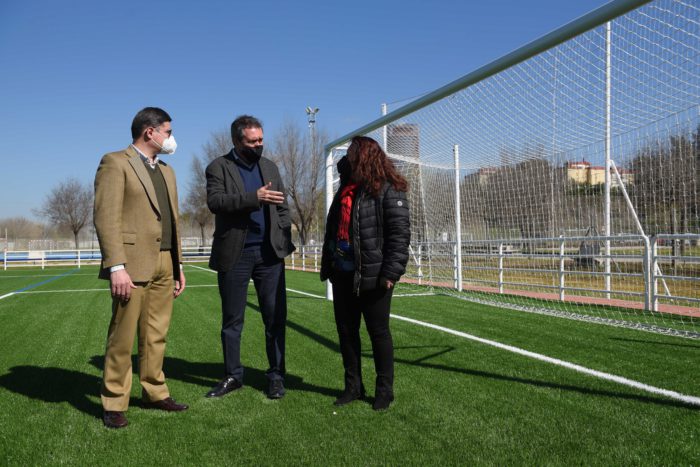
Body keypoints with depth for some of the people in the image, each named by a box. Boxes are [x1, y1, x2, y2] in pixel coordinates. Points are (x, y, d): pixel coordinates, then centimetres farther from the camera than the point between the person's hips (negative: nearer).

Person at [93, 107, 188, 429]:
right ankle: (114, 403, 12)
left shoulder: (166, 171, 20)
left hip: (164, 265, 7)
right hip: (133, 263, -7)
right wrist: (116, 267, -20)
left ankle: (154, 392, 24)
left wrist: (178, 265, 17)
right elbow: (106, 217, -12)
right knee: (122, 336, 0)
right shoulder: (115, 162, -3)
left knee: (156, 335, 12)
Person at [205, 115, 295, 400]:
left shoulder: (270, 167, 13)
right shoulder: (218, 167, -1)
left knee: (275, 318, 3)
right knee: (232, 320, 8)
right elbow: (214, 201, -18)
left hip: (269, 253, 3)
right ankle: (233, 376, 22)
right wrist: (254, 197, -27)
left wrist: (285, 240, 3)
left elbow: (282, 208, 16)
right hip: (234, 255, -2)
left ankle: (276, 376, 15)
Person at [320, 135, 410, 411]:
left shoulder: (388, 191, -9)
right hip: (343, 275, 8)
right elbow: (332, 231, 20)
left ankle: (384, 390, 19)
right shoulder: (344, 191, 16)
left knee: (378, 332, 4)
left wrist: (391, 272, -20)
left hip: (372, 277, -8)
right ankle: (353, 386, 26)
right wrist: (327, 267, 15)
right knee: (346, 331, 12)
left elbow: (399, 233, -15)